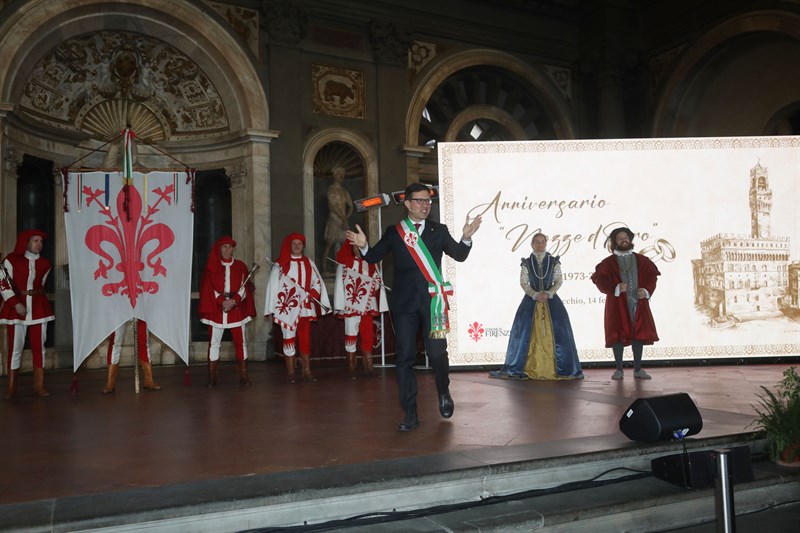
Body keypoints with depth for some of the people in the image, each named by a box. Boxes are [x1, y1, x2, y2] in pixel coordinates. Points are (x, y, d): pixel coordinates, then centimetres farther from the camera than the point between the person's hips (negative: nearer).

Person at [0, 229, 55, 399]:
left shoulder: (44, 263, 9)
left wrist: (34, 297, 12)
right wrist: (16, 303, -13)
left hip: (38, 307, 4)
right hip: (16, 307, -3)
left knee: (38, 346, 3)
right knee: (15, 348, -2)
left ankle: (39, 385, 10)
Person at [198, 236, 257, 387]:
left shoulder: (240, 266, 9)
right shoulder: (211, 267, 7)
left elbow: (244, 288, 3)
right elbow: (208, 288, 0)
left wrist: (233, 300, -14)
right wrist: (222, 301, -14)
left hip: (237, 309, 1)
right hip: (216, 310, 0)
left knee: (241, 342, -1)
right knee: (214, 342, 0)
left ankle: (243, 376, 6)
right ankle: (212, 378, 5)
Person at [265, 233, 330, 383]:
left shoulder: (309, 263, 10)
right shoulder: (280, 264, 0)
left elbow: (317, 282, 10)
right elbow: (273, 286, -3)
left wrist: (313, 294, -11)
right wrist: (270, 309, -6)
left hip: (305, 307, 3)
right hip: (287, 307, -3)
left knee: (305, 339, 4)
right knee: (289, 339, 1)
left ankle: (307, 371, 10)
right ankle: (291, 373, 7)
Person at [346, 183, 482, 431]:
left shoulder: (439, 230, 10)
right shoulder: (394, 232, 9)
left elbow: (459, 255, 4)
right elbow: (374, 257, 7)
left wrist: (466, 238, -15)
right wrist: (363, 246, -15)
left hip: (432, 301, 0)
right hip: (404, 303, 0)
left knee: (437, 353, -4)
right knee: (405, 358, 1)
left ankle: (444, 393, 29)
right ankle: (410, 414, 11)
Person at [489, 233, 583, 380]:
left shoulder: (554, 261, 6)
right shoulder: (526, 262, 6)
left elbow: (559, 281, 4)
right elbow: (523, 283, 2)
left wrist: (548, 293, -11)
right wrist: (535, 295, -12)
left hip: (551, 299, 0)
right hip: (531, 300, 0)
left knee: (556, 333, -6)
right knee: (524, 333, -5)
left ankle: (563, 369, 4)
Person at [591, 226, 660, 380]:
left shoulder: (641, 260, 12)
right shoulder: (609, 262, 3)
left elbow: (651, 276, 7)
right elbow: (600, 280, -8)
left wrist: (646, 291, -12)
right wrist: (615, 288, -25)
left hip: (638, 303, 2)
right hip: (617, 305, -2)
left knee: (639, 334, 3)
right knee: (618, 335, -2)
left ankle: (638, 369, 13)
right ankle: (619, 369, 7)